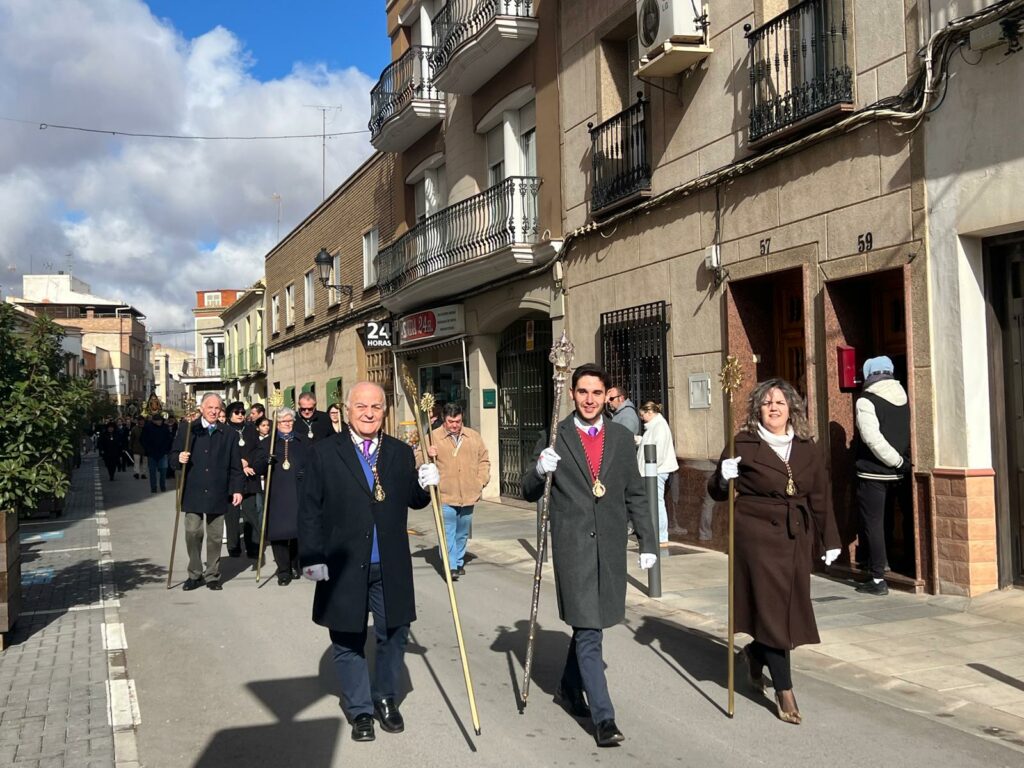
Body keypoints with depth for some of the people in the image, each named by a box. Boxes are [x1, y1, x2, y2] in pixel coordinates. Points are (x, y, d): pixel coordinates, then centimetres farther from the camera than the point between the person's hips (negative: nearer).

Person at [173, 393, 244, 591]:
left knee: (215, 536, 6)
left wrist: (237, 489, 2)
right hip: (193, 492, -1)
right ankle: (195, 574, 10)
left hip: (217, 493, 1)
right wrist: (179, 458, -15)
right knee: (192, 532, -4)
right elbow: (174, 455, 8)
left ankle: (212, 575, 17)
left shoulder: (227, 435, 8)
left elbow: (235, 466, 8)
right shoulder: (188, 431, 4)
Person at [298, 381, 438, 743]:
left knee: (394, 635, 11)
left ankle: (386, 699, 32)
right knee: (348, 642, 10)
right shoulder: (324, 453, -3)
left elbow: (413, 501, 12)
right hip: (344, 567, -2)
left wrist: (425, 485, -10)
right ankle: (360, 709, 27)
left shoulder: (401, 453, 5)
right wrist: (312, 557, -9)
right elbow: (310, 510, -3)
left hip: (391, 567, 2)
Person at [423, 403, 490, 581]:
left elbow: (484, 460, 17)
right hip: (445, 496, -4)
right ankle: (451, 566, -7)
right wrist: (426, 454, -22)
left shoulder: (474, 436, 9)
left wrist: (481, 481, 5)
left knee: (462, 533, 14)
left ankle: (459, 562, 28)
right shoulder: (433, 437, -3)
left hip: (469, 496, 4)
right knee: (448, 532, -9)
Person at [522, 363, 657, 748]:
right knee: (588, 629, -5)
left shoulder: (622, 437, 7)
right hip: (572, 545, -3)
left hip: (610, 545, 4)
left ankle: (570, 686, 39)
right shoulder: (555, 437, -1)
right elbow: (530, 493, 2)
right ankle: (603, 718, -1)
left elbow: (635, 495, 11)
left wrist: (648, 541, 8)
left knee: (589, 624, 16)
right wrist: (540, 470, -19)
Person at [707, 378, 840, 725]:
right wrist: (723, 478, -21)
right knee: (771, 607, -4)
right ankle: (784, 691, 6)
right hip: (757, 535, -5)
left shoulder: (807, 449, 8)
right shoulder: (743, 444, -4)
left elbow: (820, 497, 12)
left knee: (791, 606, 8)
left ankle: (756, 653, 39)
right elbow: (717, 492, 1)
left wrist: (829, 540, 11)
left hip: (796, 539, 5)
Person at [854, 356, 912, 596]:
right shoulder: (906, 397, 7)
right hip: (902, 475, 6)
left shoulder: (866, 400, -10)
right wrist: (903, 462, 12)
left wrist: (898, 461, -12)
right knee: (909, 521, 15)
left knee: (873, 523, 1)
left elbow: (873, 438, -19)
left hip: (874, 473, -6)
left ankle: (878, 578, 1)